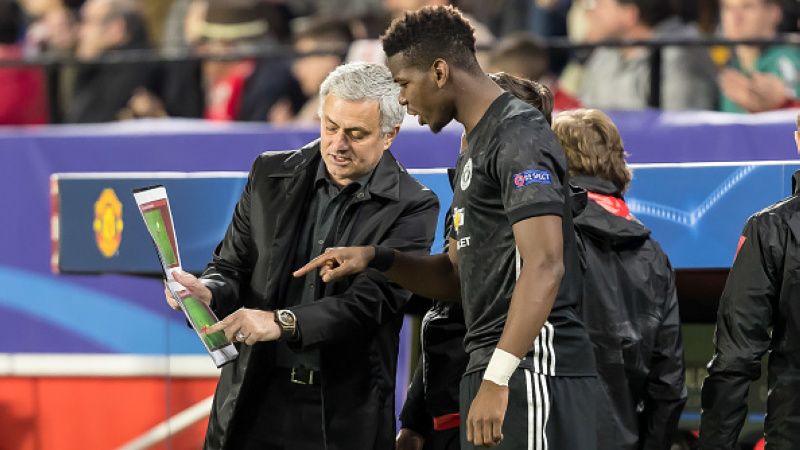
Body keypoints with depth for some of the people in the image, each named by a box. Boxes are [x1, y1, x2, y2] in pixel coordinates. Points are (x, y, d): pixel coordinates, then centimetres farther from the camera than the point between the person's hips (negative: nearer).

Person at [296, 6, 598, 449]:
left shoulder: (518, 137, -11)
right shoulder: (476, 146, 21)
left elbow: (544, 266, -22)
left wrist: (497, 378, -28)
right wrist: (376, 258, 10)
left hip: (532, 369, -10)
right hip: (492, 366, 10)